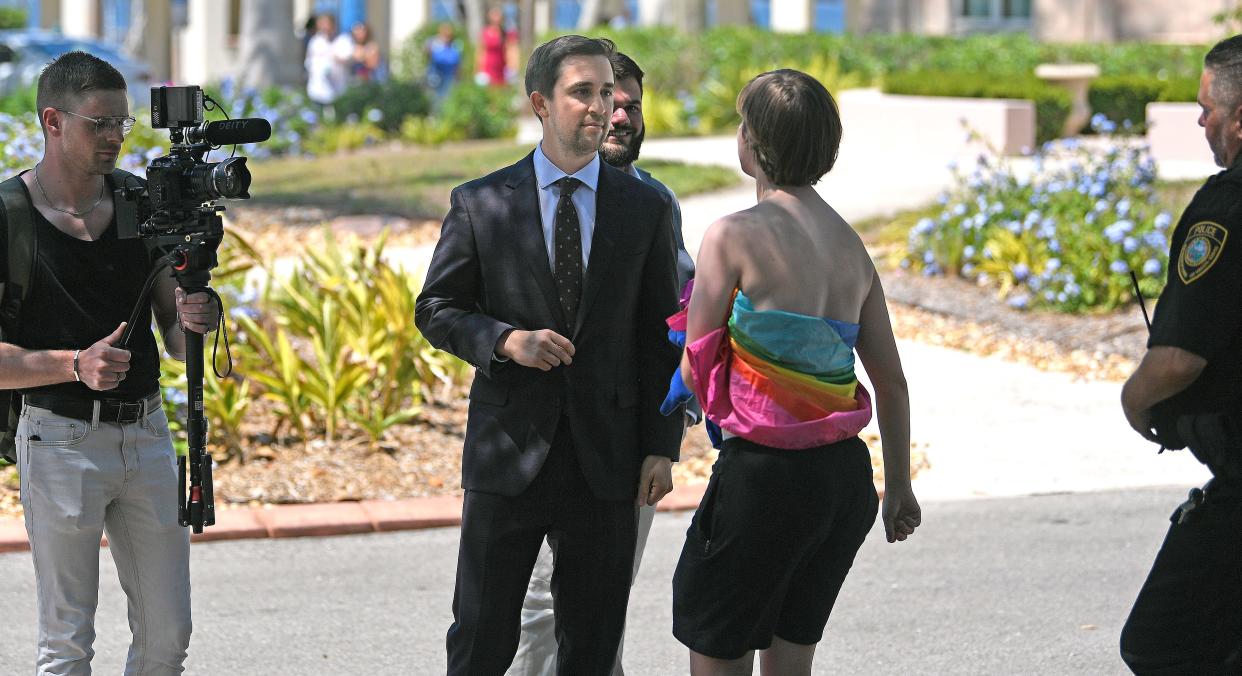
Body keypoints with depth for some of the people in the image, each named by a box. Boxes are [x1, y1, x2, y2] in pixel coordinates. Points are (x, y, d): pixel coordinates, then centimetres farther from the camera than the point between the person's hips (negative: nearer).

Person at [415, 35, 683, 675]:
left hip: (605, 456, 1)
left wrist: (661, 447, 0)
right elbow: (436, 310, 4)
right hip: (508, 454, -1)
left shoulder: (646, 208, 4)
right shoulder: (480, 204, 0)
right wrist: (505, 341, -15)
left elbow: (660, 335, 6)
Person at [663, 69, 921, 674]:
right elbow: (891, 382, 13)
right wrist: (898, 486, 23)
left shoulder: (734, 236, -11)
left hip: (763, 471, -6)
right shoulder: (851, 245, 9)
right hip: (847, 476, 6)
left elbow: (696, 371, -5)